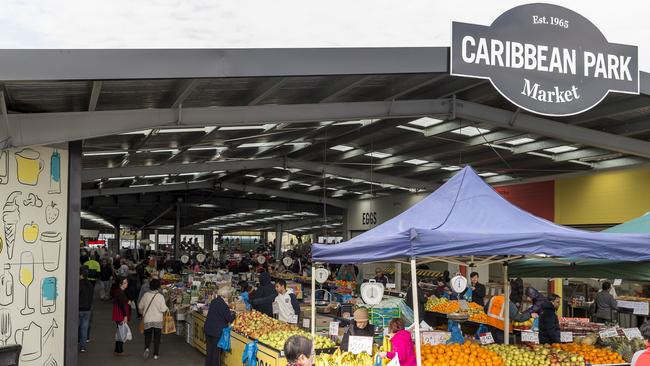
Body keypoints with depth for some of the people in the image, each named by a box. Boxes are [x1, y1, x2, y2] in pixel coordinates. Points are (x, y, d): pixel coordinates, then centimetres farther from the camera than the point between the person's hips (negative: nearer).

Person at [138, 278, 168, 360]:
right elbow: (163, 310, -13)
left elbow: (140, 307, 7)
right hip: (158, 320, -1)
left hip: (147, 320, 1)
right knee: (157, 337, 9)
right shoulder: (160, 296, -12)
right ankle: (155, 354, 10)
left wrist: (142, 313, 28)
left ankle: (147, 348, -11)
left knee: (148, 336, 14)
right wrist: (167, 309, 9)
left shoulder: (145, 295, -5)